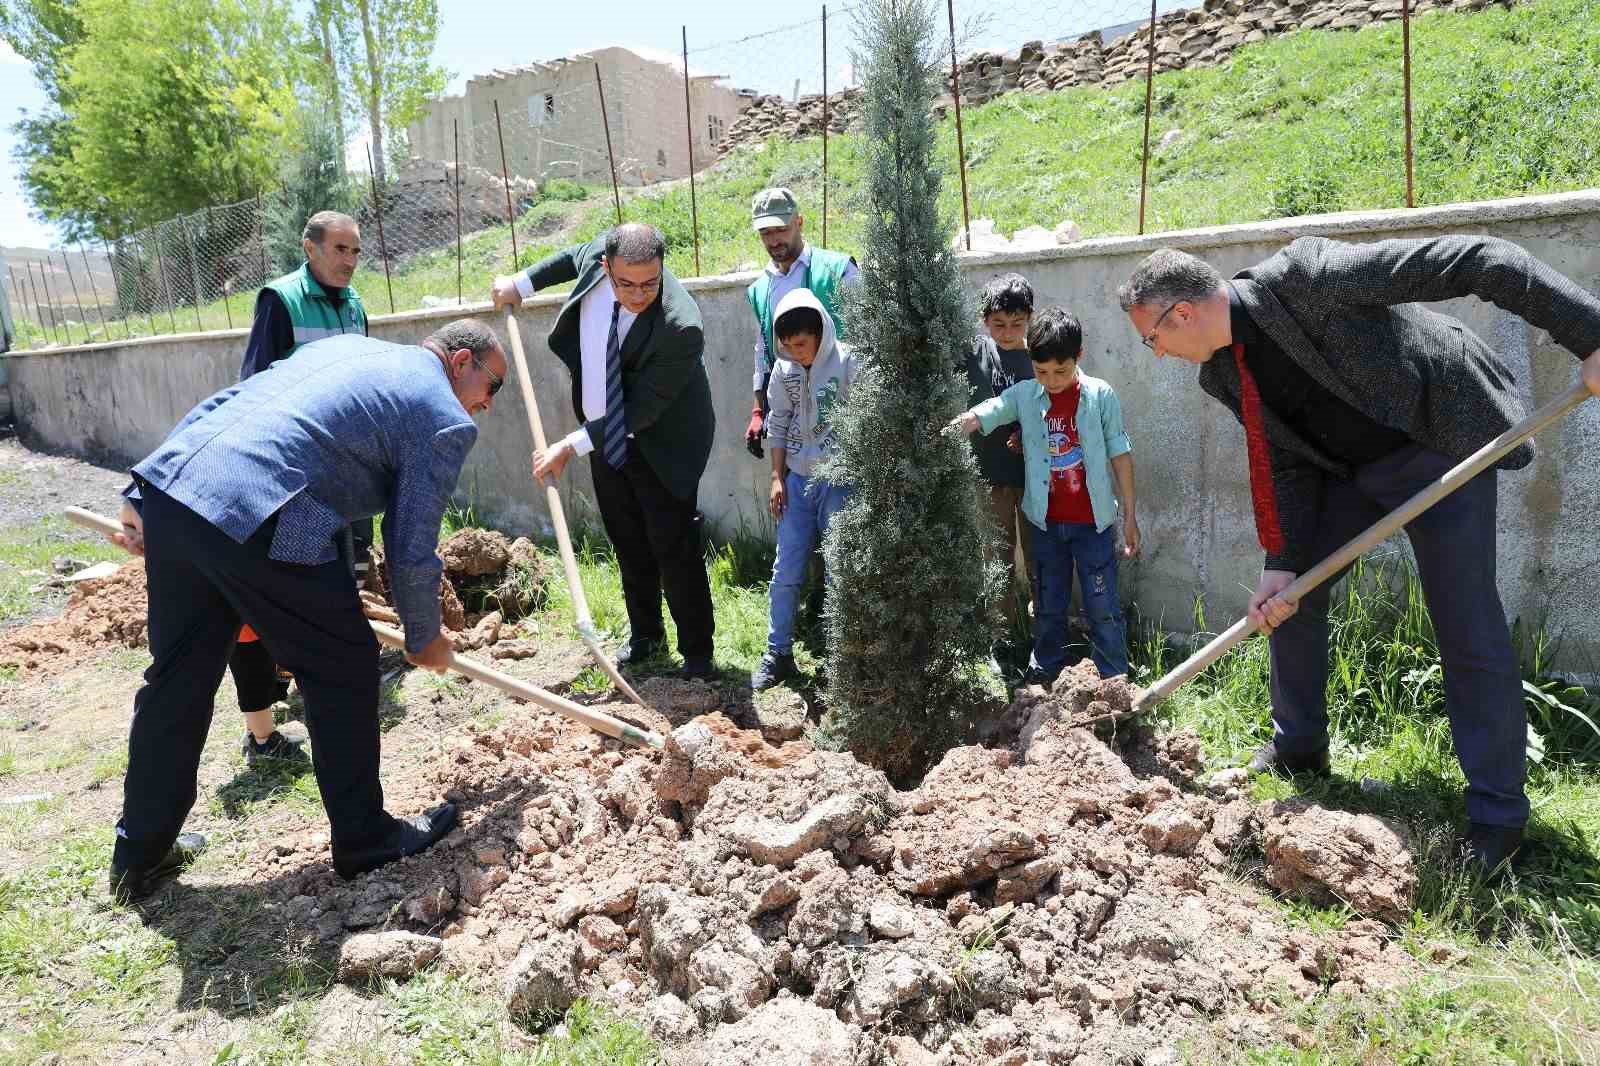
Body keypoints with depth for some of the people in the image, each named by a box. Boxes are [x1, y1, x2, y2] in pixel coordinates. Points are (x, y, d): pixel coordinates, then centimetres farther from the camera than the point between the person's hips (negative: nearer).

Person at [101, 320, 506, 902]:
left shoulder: (344, 344, 28)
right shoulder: (445, 420, 5)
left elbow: (219, 403, 24)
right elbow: (412, 554, 3)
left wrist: (146, 504, 25)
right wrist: (424, 639, 20)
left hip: (167, 488, 8)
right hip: (258, 521, -8)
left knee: (177, 677, 20)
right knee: (342, 670, 10)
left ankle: (139, 855, 36)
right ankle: (365, 840, 23)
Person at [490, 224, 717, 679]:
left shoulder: (680, 327, -33)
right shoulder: (600, 254, -15)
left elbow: (640, 410, -27)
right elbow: (576, 256, 13)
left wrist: (571, 446, -24)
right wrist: (523, 282, 11)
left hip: (660, 447, -6)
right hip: (605, 437, 6)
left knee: (675, 549, -2)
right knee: (628, 545, 16)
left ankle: (697, 653, 13)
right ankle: (645, 635, 32)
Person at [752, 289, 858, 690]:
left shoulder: (847, 364, -12)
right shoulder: (784, 368, 2)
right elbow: (779, 424, 10)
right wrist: (777, 477, 5)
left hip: (840, 481, -4)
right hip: (797, 480, 4)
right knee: (785, 572, 6)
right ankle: (778, 654, 18)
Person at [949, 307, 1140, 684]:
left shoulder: (1100, 395, -8)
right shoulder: (1023, 396, -3)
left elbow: (1120, 456, -2)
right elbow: (975, 418, -16)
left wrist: (1129, 515, -1)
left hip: (1092, 521, -2)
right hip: (1046, 522, 2)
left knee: (1103, 607, 4)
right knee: (1048, 605, 16)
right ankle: (1044, 677, 31)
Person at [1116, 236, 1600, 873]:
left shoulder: (1304, 276, -28)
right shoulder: (1221, 375, -5)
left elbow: (1475, 261, -27)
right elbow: (1285, 466, 0)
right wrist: (1281, 563, -9)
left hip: (1444, 440, -7)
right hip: (1351, 468, 7)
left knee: (1467, 627, -7)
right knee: (1291, 592, 7)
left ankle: (1498, 814, 6)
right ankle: (1298, 747, 25)